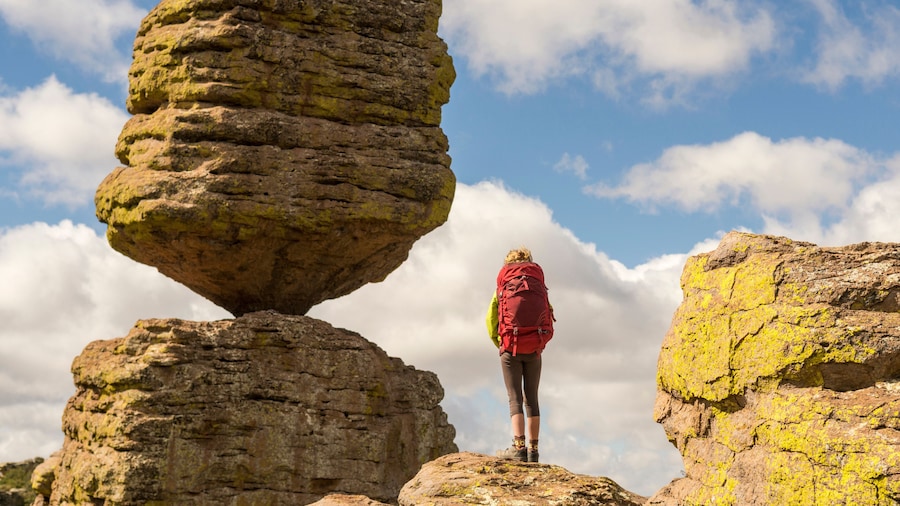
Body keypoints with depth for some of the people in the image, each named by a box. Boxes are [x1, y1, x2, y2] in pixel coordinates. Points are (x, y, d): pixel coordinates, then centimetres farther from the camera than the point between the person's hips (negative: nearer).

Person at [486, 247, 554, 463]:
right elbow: (549, 318, 2)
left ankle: (518, 446, -17)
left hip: (511, 348, -2)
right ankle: (533, 449, 7)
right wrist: (539, 345, 9)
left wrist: (499, 344, 12)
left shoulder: (501, 288, 7)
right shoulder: (539, 287, 10)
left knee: (515, 399, -2)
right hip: (534, 349, 2)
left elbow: (491, 319, 1)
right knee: (532, 398, 10)